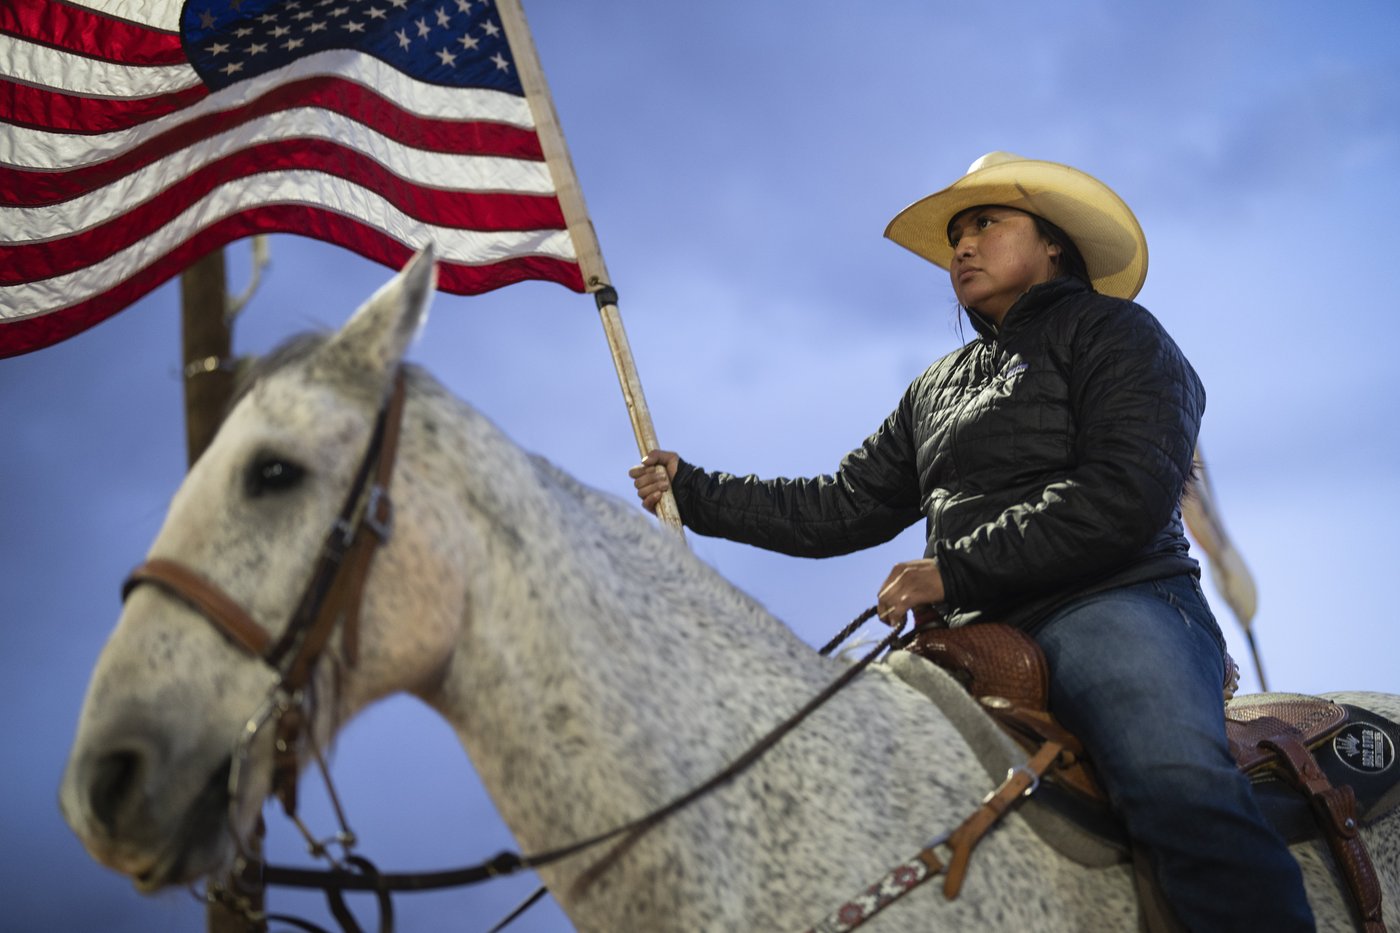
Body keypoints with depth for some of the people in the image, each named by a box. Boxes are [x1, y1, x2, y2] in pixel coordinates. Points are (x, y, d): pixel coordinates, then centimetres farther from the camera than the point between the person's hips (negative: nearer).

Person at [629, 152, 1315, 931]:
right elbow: (843, 509, 27)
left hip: (1112, 607, -7)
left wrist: (956, 570, -13)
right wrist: (693, 492, 20)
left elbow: (1126, 496, -9)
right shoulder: (938, 390, 29)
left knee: (1176, 781, -36)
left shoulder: (1109, 331, 7)